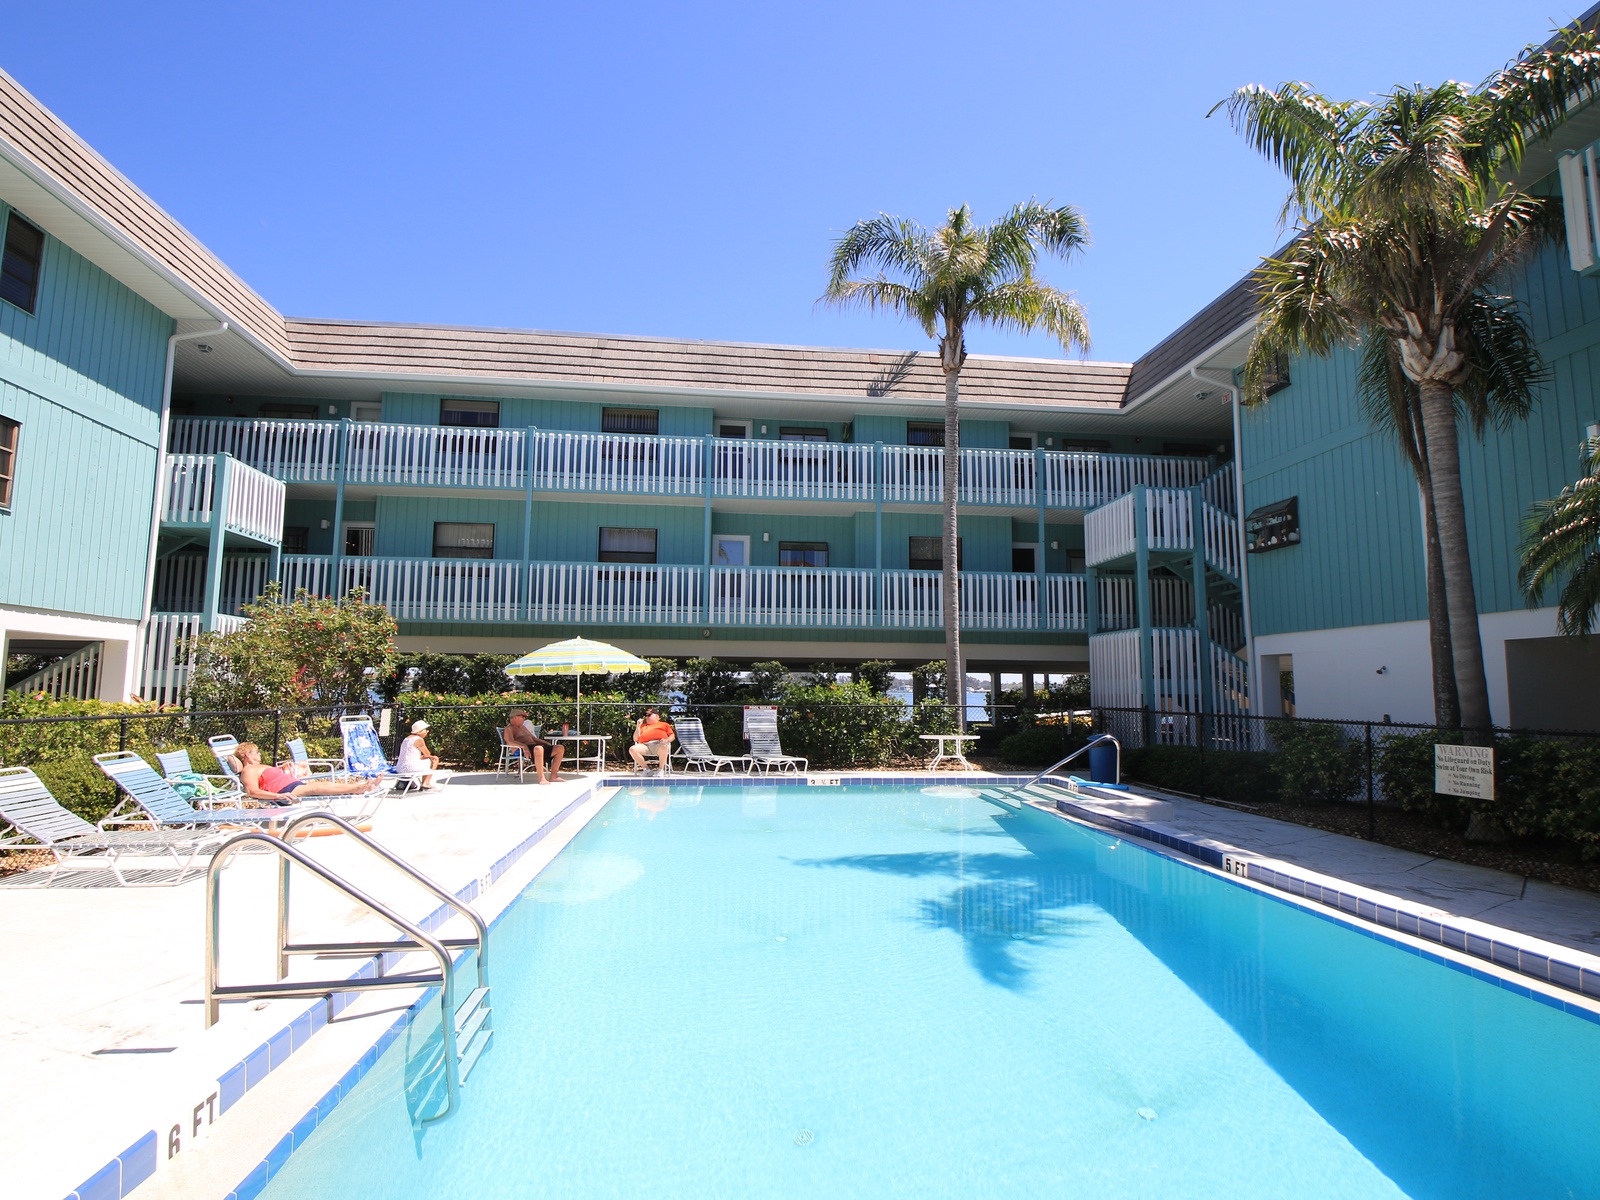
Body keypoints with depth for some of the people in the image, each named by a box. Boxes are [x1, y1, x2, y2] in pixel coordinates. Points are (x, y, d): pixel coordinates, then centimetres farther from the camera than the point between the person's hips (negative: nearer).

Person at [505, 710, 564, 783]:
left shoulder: (523, 726, 33)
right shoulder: (509, 728, 7)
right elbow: (510, 741, -14)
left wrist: (547, 744, 15)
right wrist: (523, 746, -32)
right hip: (526, 750, -9)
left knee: (560, 748, -8)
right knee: (538, 749, -43)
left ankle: (553, 776, -16)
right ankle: (541, 778, -44)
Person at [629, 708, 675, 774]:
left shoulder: (664, 724, 30)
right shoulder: (643, 726, 37)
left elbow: (672, 736, 16)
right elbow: (635, 739, 25)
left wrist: (667, 740, -7)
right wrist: (638, 726, 17)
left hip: (659, 744, -3)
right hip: (645, 745, 3)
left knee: (664, 746, -41)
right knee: (632, 749, -29)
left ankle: (662, 769, -25)